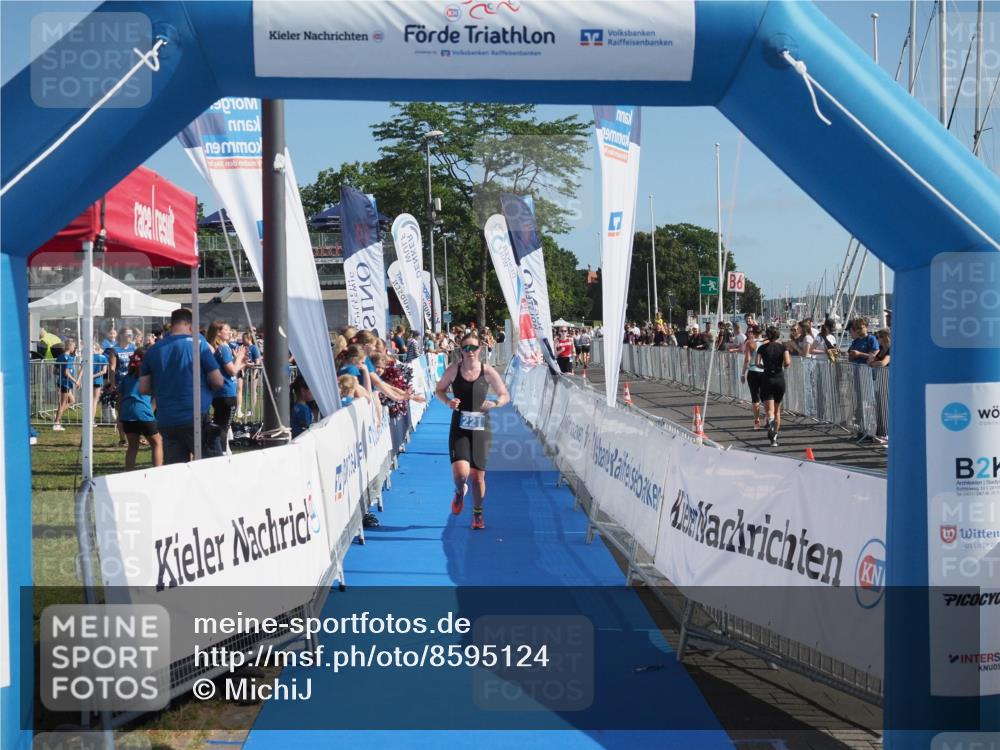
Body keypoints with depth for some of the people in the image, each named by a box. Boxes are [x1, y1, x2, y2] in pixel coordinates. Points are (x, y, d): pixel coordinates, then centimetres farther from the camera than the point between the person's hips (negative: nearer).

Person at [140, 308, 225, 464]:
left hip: (166, 421, 4)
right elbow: (217, 382, -5)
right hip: (196, 417, -4)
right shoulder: (198, 343, -3)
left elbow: (143, 388, 9)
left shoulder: (153, 350, 8)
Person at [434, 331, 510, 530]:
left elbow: (505, 396, 4)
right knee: (460, 472, -18)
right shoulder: (454, 369, -4)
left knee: (478, 476, 6)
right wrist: (448, 402, -11)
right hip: (459, 428, -1)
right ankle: (460, 492, 20)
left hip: (480, 428, 1)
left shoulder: (487, 371, -4)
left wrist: (495, 403, -17)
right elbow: (439, 390, 10)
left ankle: (478, 514, 30)